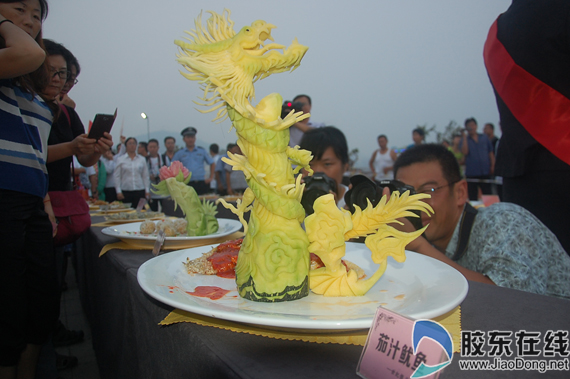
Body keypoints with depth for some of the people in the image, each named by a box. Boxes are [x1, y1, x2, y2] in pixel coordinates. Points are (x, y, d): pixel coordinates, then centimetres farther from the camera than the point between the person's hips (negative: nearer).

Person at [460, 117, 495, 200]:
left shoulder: (484, 138, 11)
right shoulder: (465, 139, 5)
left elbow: (491, 153, 12)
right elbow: (464, 152, -14)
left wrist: (492, 165, -1)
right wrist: (464, 137, -12)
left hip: (485, 172, 1)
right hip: (471, 173, -1)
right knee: (472, 198, 4)